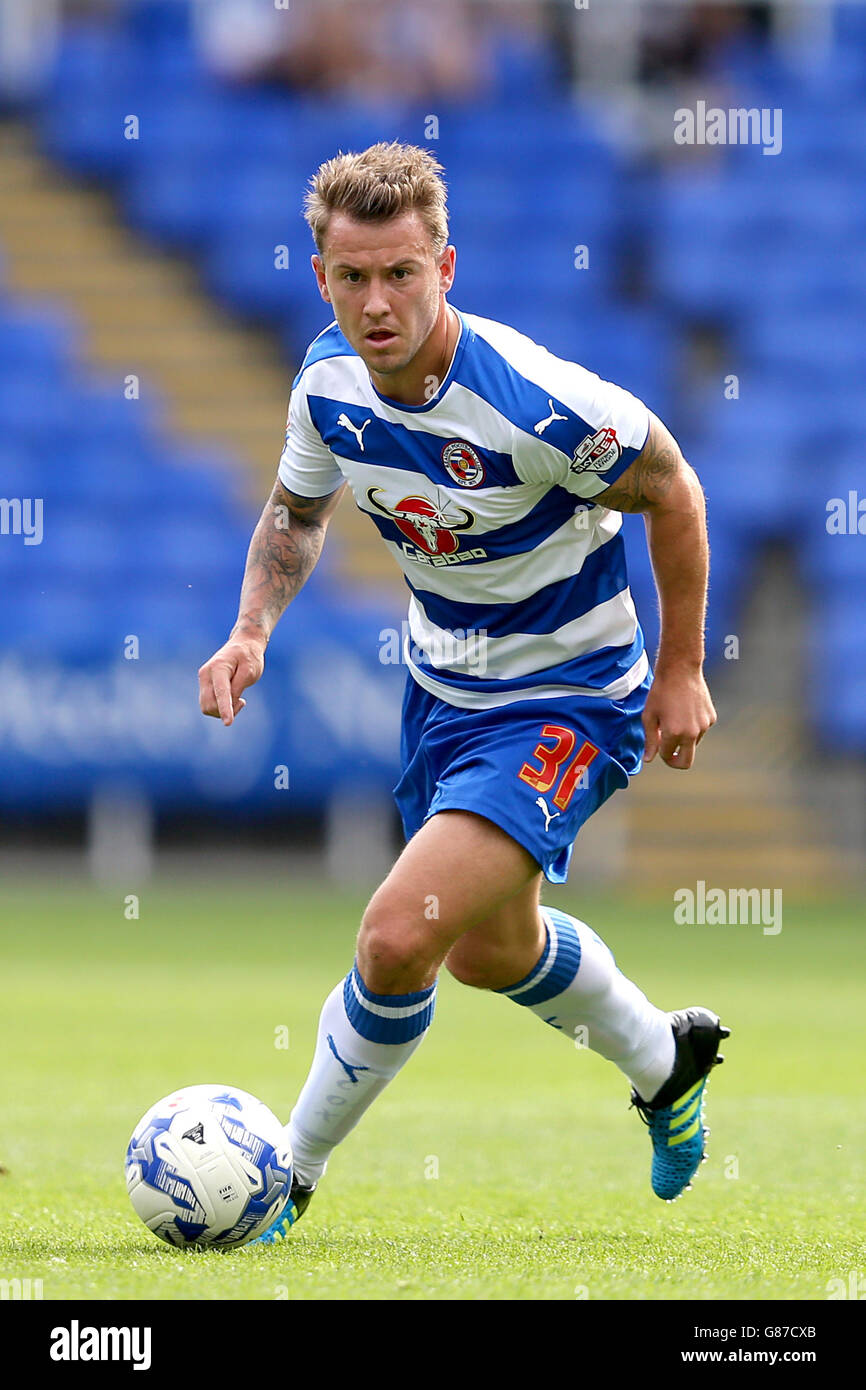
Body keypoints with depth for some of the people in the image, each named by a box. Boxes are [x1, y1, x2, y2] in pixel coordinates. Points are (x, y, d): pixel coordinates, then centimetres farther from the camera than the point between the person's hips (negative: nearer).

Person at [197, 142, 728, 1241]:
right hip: (441, 686, 8)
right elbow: (297, 509, 9)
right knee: (490, 952, 26)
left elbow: (670, 490, -14)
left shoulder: (532, 402, -31)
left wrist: (682, 670, -7)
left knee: (399, 936, -22)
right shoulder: (329, 379, -12)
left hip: (569, 702, -7)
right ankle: (663, 1059, 56)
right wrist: (251, 631, -8)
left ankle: (289, 1177, -2)